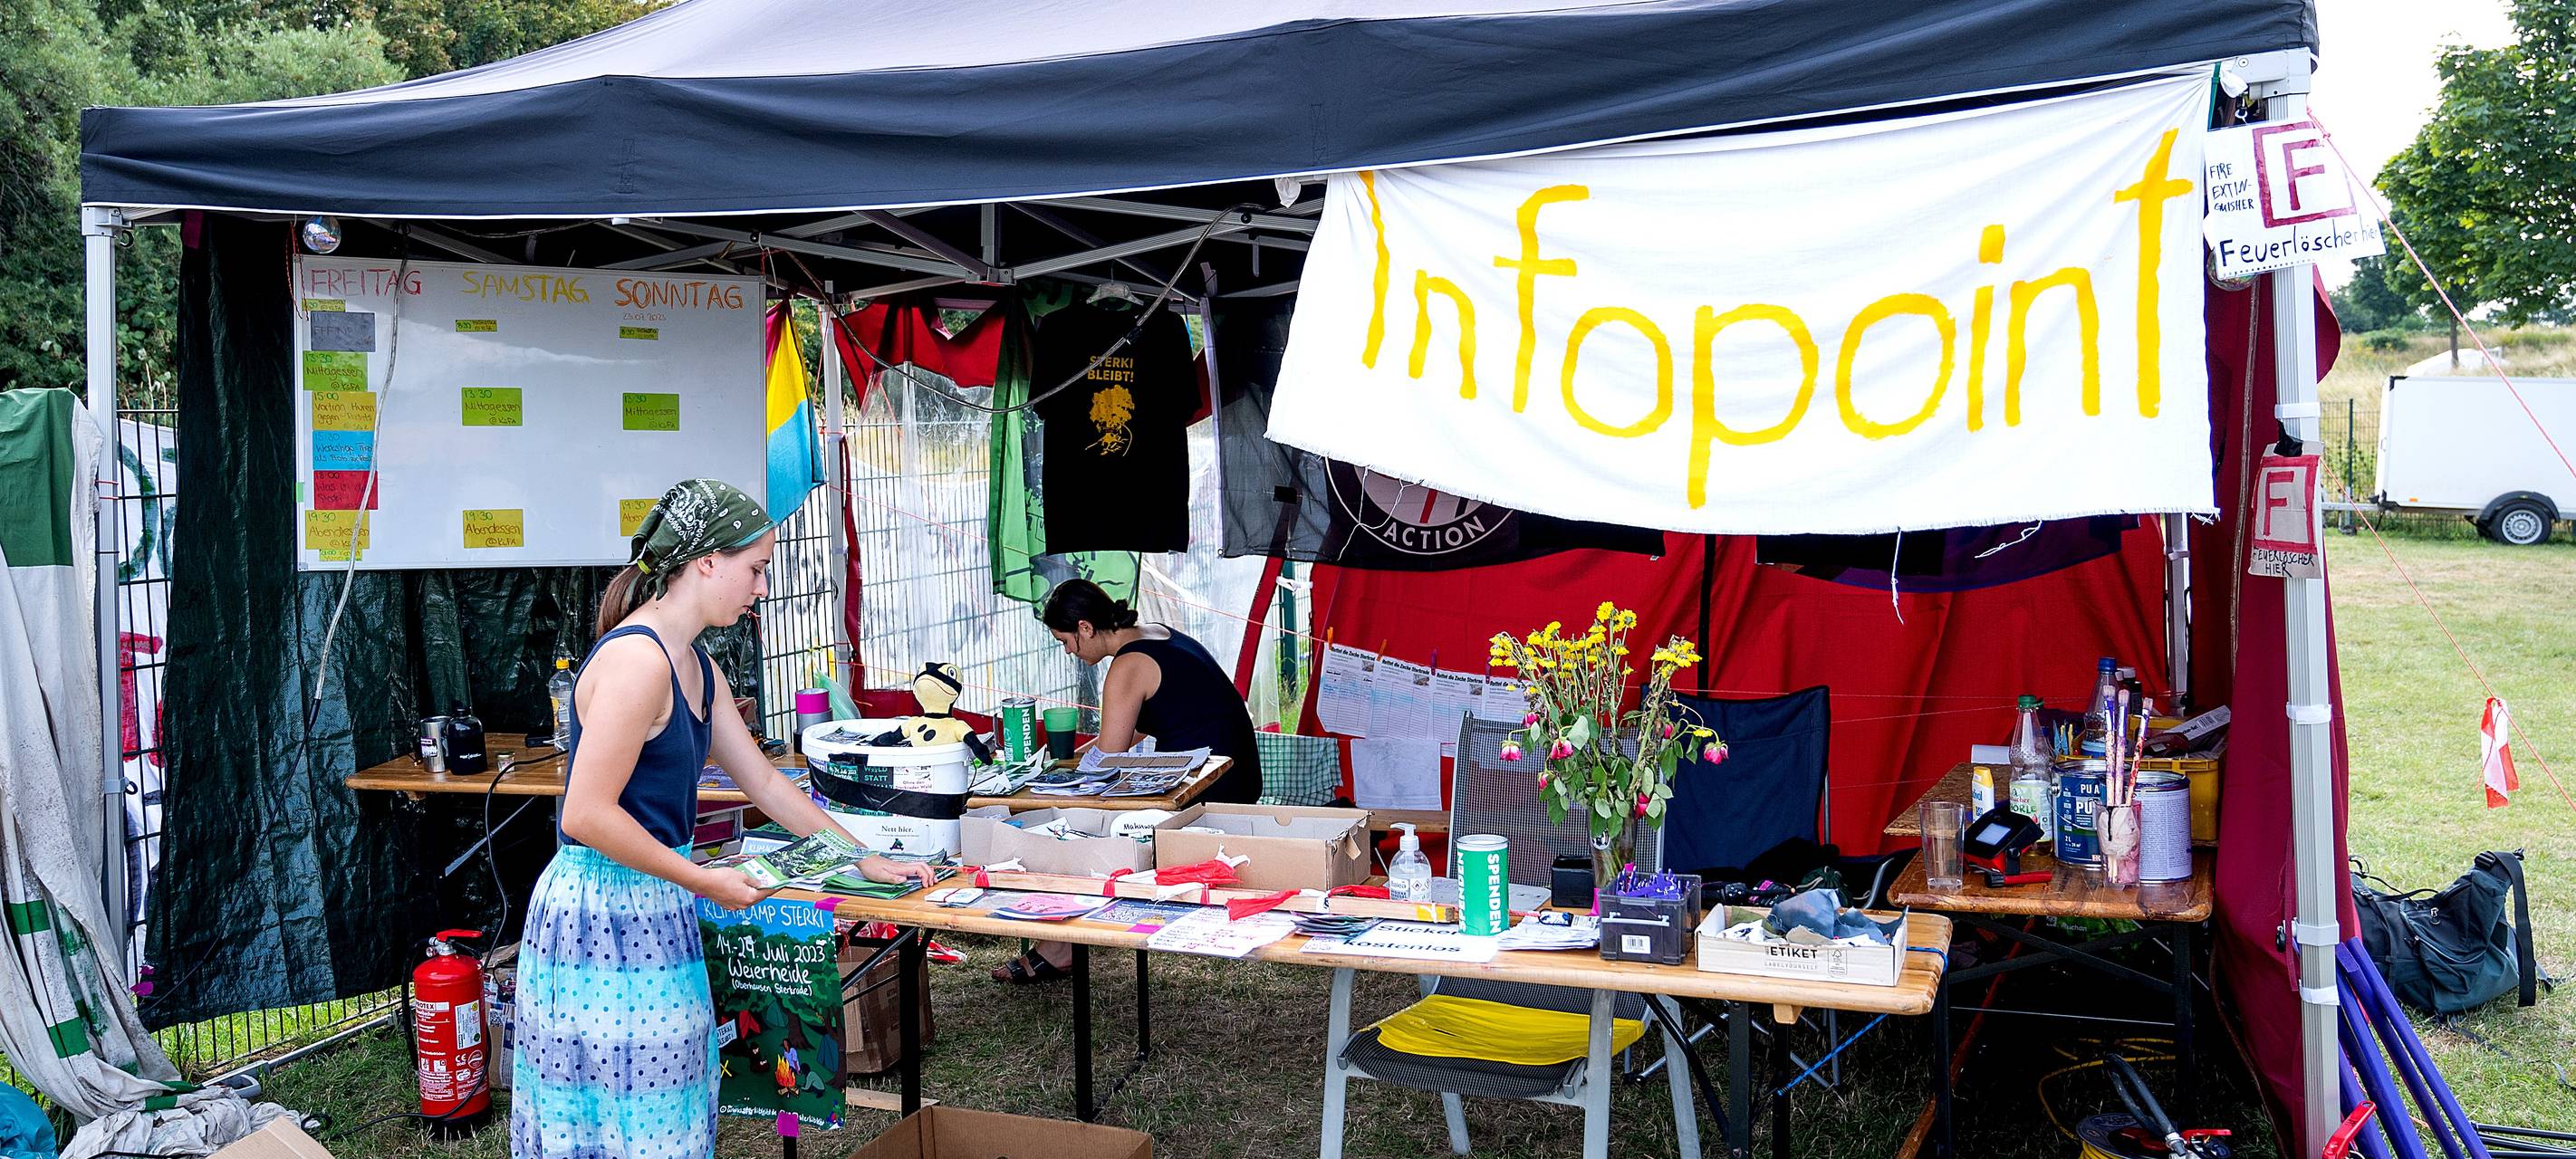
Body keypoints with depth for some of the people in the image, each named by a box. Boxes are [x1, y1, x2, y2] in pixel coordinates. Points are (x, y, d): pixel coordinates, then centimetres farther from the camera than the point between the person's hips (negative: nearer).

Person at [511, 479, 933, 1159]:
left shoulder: (696, 666, 12)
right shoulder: (637, 659, -20)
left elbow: (762, 782, 17)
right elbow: (588, 815, -23)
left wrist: (865, 862, 18)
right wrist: (705, 882, -14)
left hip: (653, 912, 9)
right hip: (606, 915, -9)